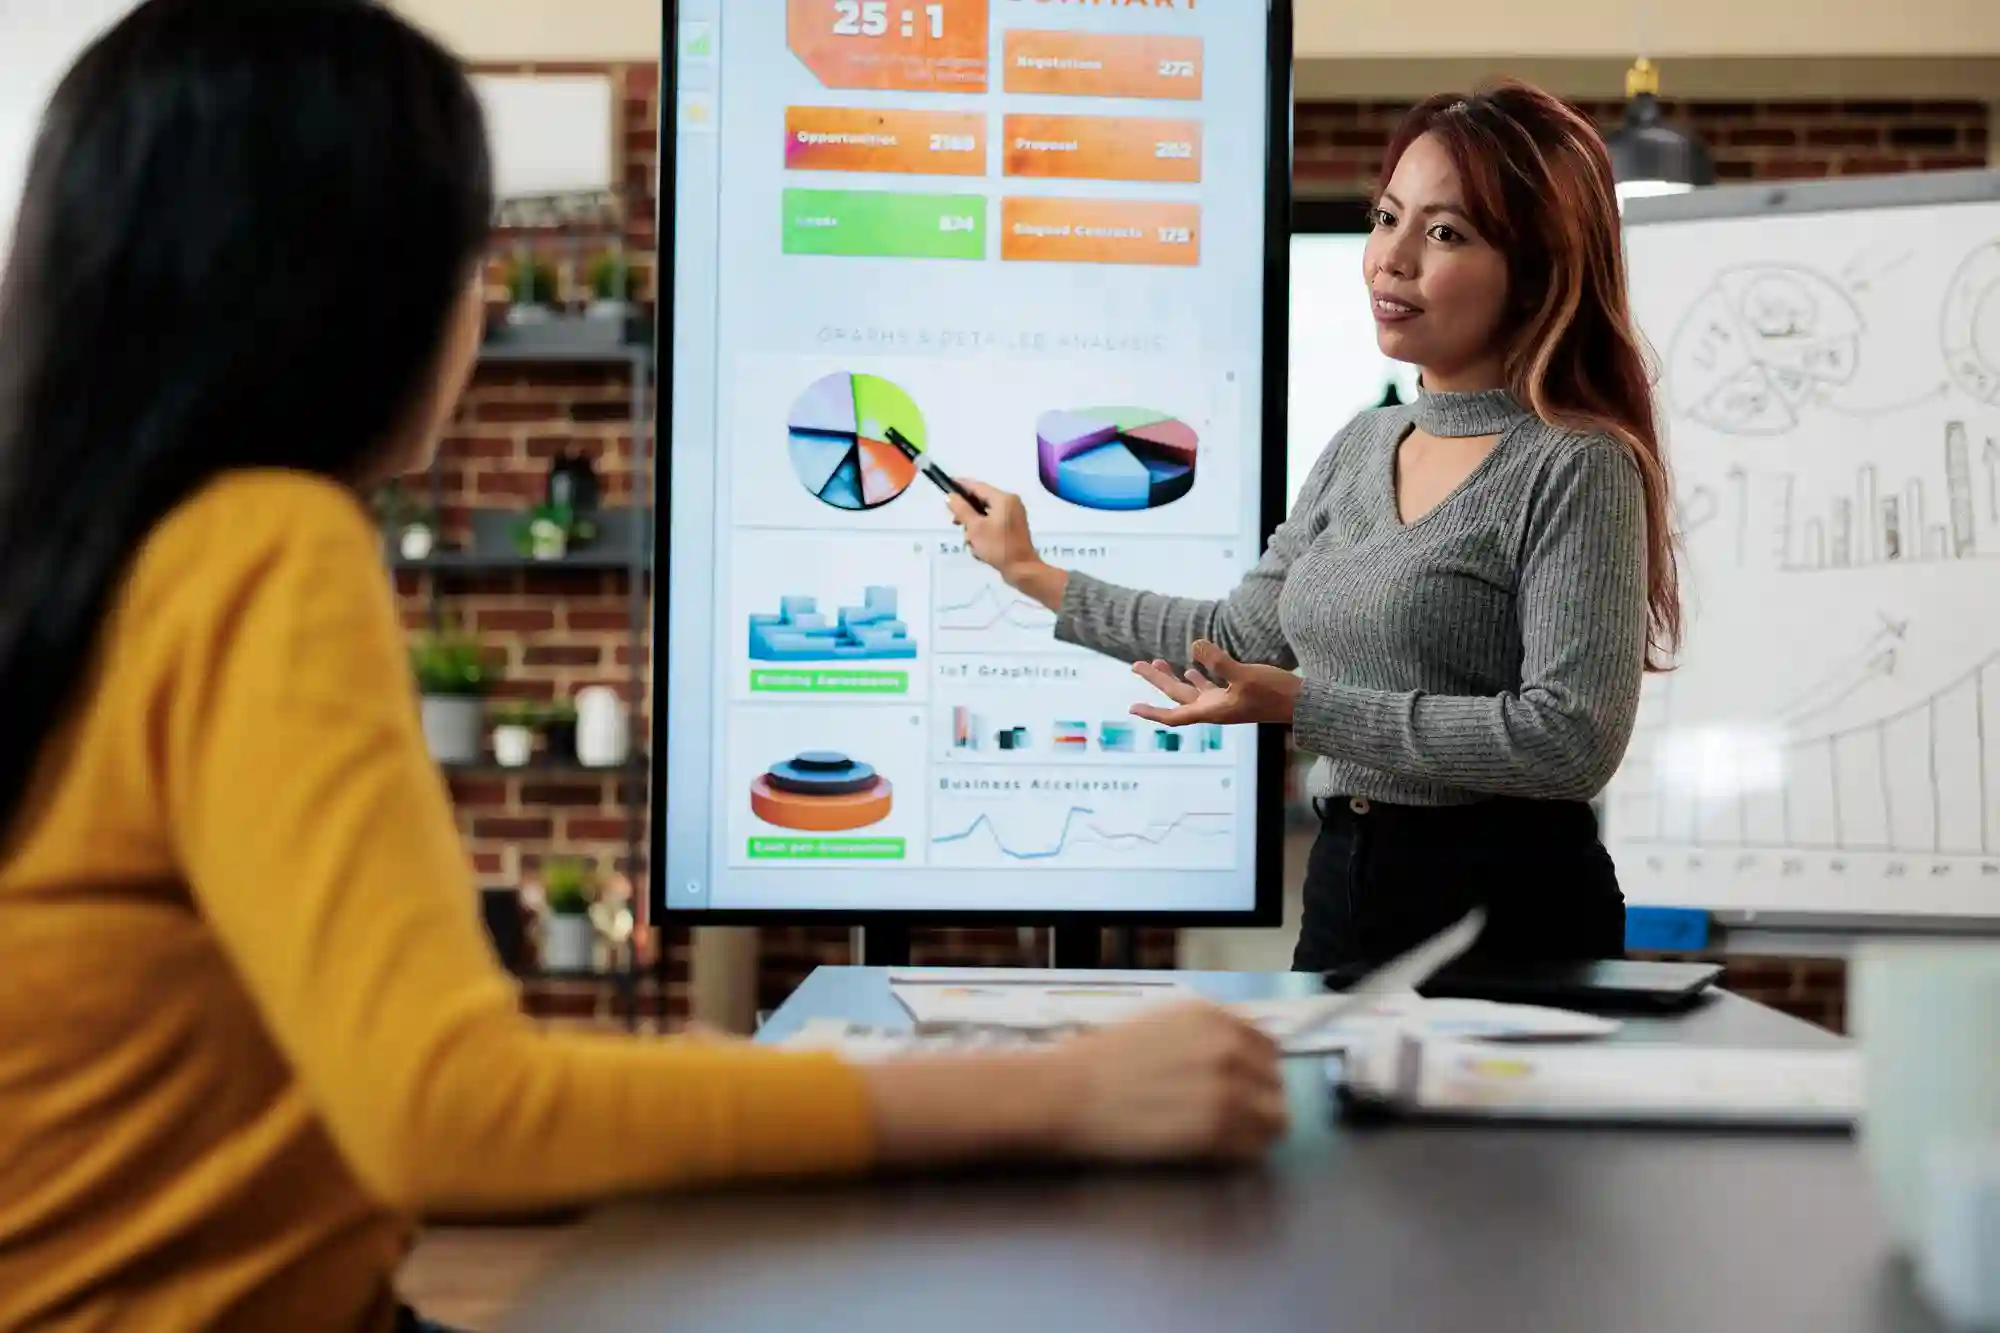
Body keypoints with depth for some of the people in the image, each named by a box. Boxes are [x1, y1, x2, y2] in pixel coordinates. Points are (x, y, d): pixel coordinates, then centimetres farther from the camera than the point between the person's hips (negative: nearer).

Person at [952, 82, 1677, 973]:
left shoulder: (1576, 467, -15)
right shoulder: (1363, 444, 8)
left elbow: (1571, 738, -23)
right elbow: (1242, 637, 16)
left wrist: (1303, 707, -23)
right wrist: (1036, 577, 17)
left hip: (1507, 908, -7)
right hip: (1343, 885, 7)